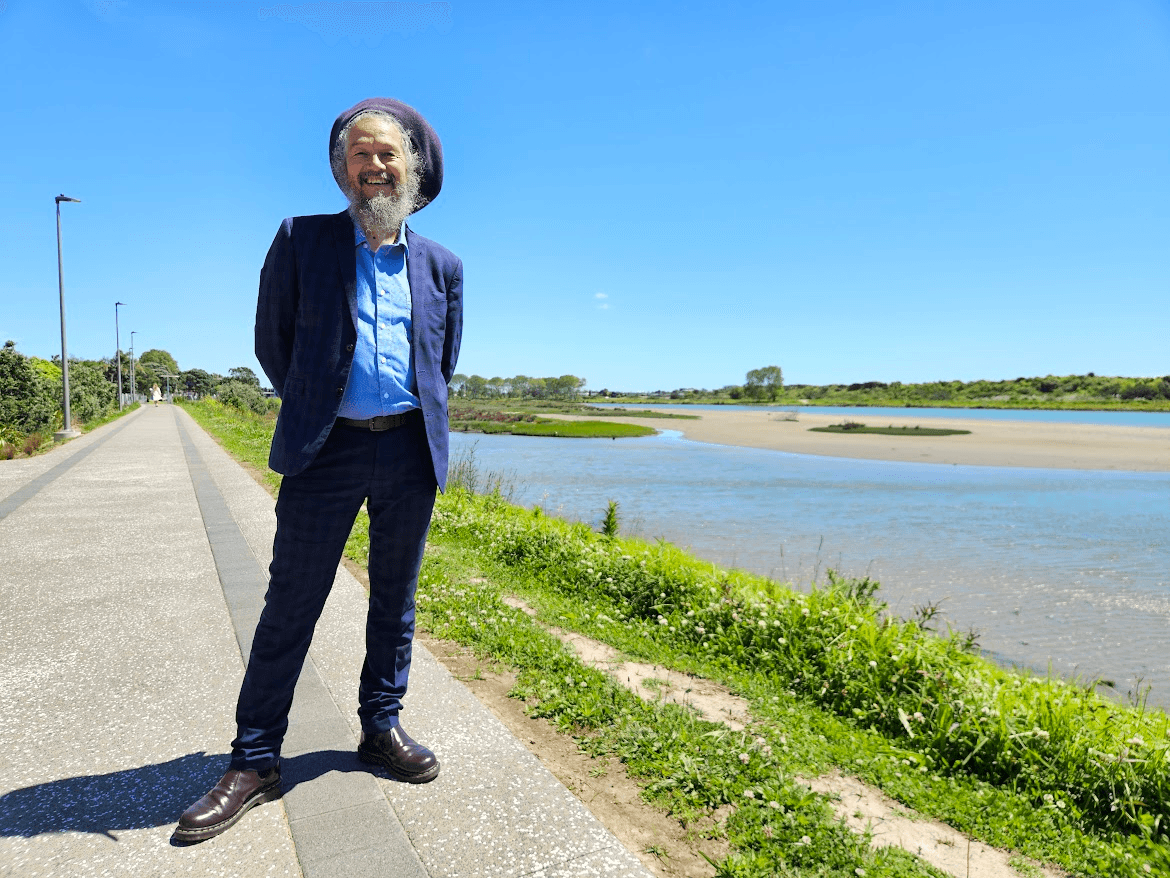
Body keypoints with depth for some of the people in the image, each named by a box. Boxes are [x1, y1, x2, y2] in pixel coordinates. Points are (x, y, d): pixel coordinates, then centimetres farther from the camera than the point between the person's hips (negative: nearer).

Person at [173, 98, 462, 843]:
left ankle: (382, 729, 28)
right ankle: (255, 762, 15)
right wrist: (314, 414, 10)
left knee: (396, 602, 12)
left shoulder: (442, 266, 9)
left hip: (410, 452, 3)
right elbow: (272, 343, 7)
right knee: (289, 606, 2)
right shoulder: (301, 241, 2)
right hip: (328, 449, -2)